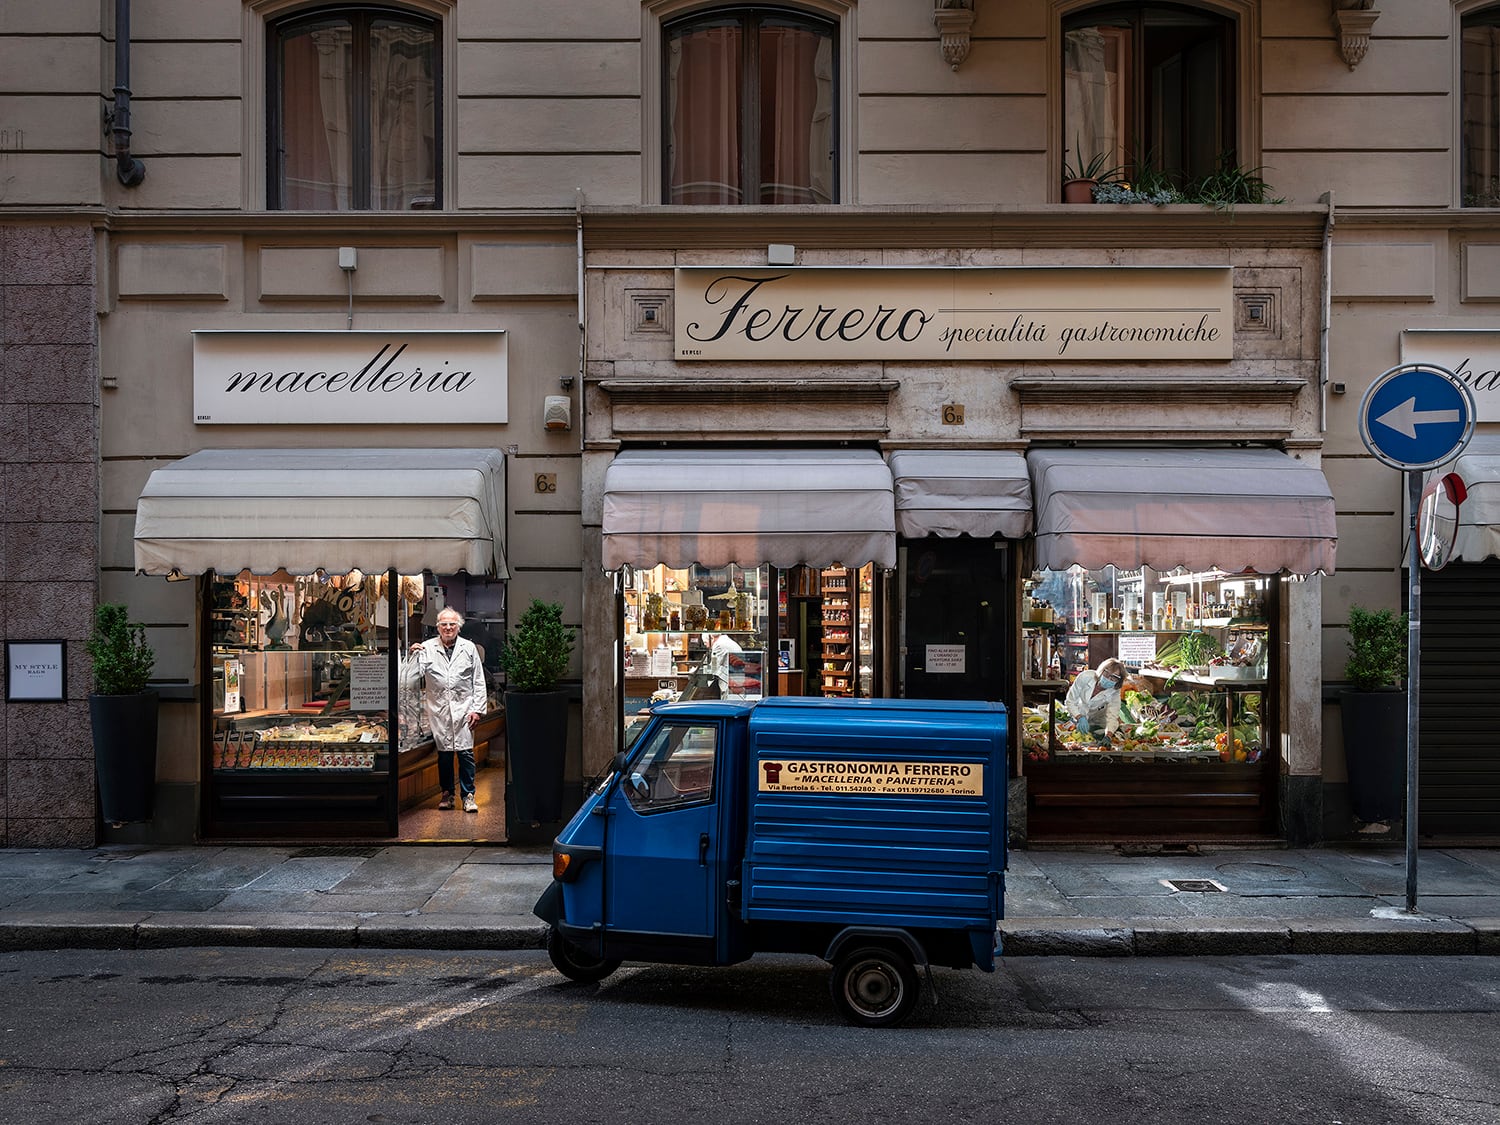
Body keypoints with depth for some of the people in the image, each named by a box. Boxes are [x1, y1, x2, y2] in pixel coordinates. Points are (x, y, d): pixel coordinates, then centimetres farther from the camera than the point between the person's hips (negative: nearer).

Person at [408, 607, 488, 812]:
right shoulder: (427, 648, 5)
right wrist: (415, 655, -12)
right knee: (443, 752, 6)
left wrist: (478, 709, 0)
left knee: (465, 751, -5)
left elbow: (479, 682, 6)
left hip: (463, 707, -1)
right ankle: (447, 793, 18)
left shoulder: (469, 648, 6)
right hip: (439, 708, 1)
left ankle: (468, 795, 4)